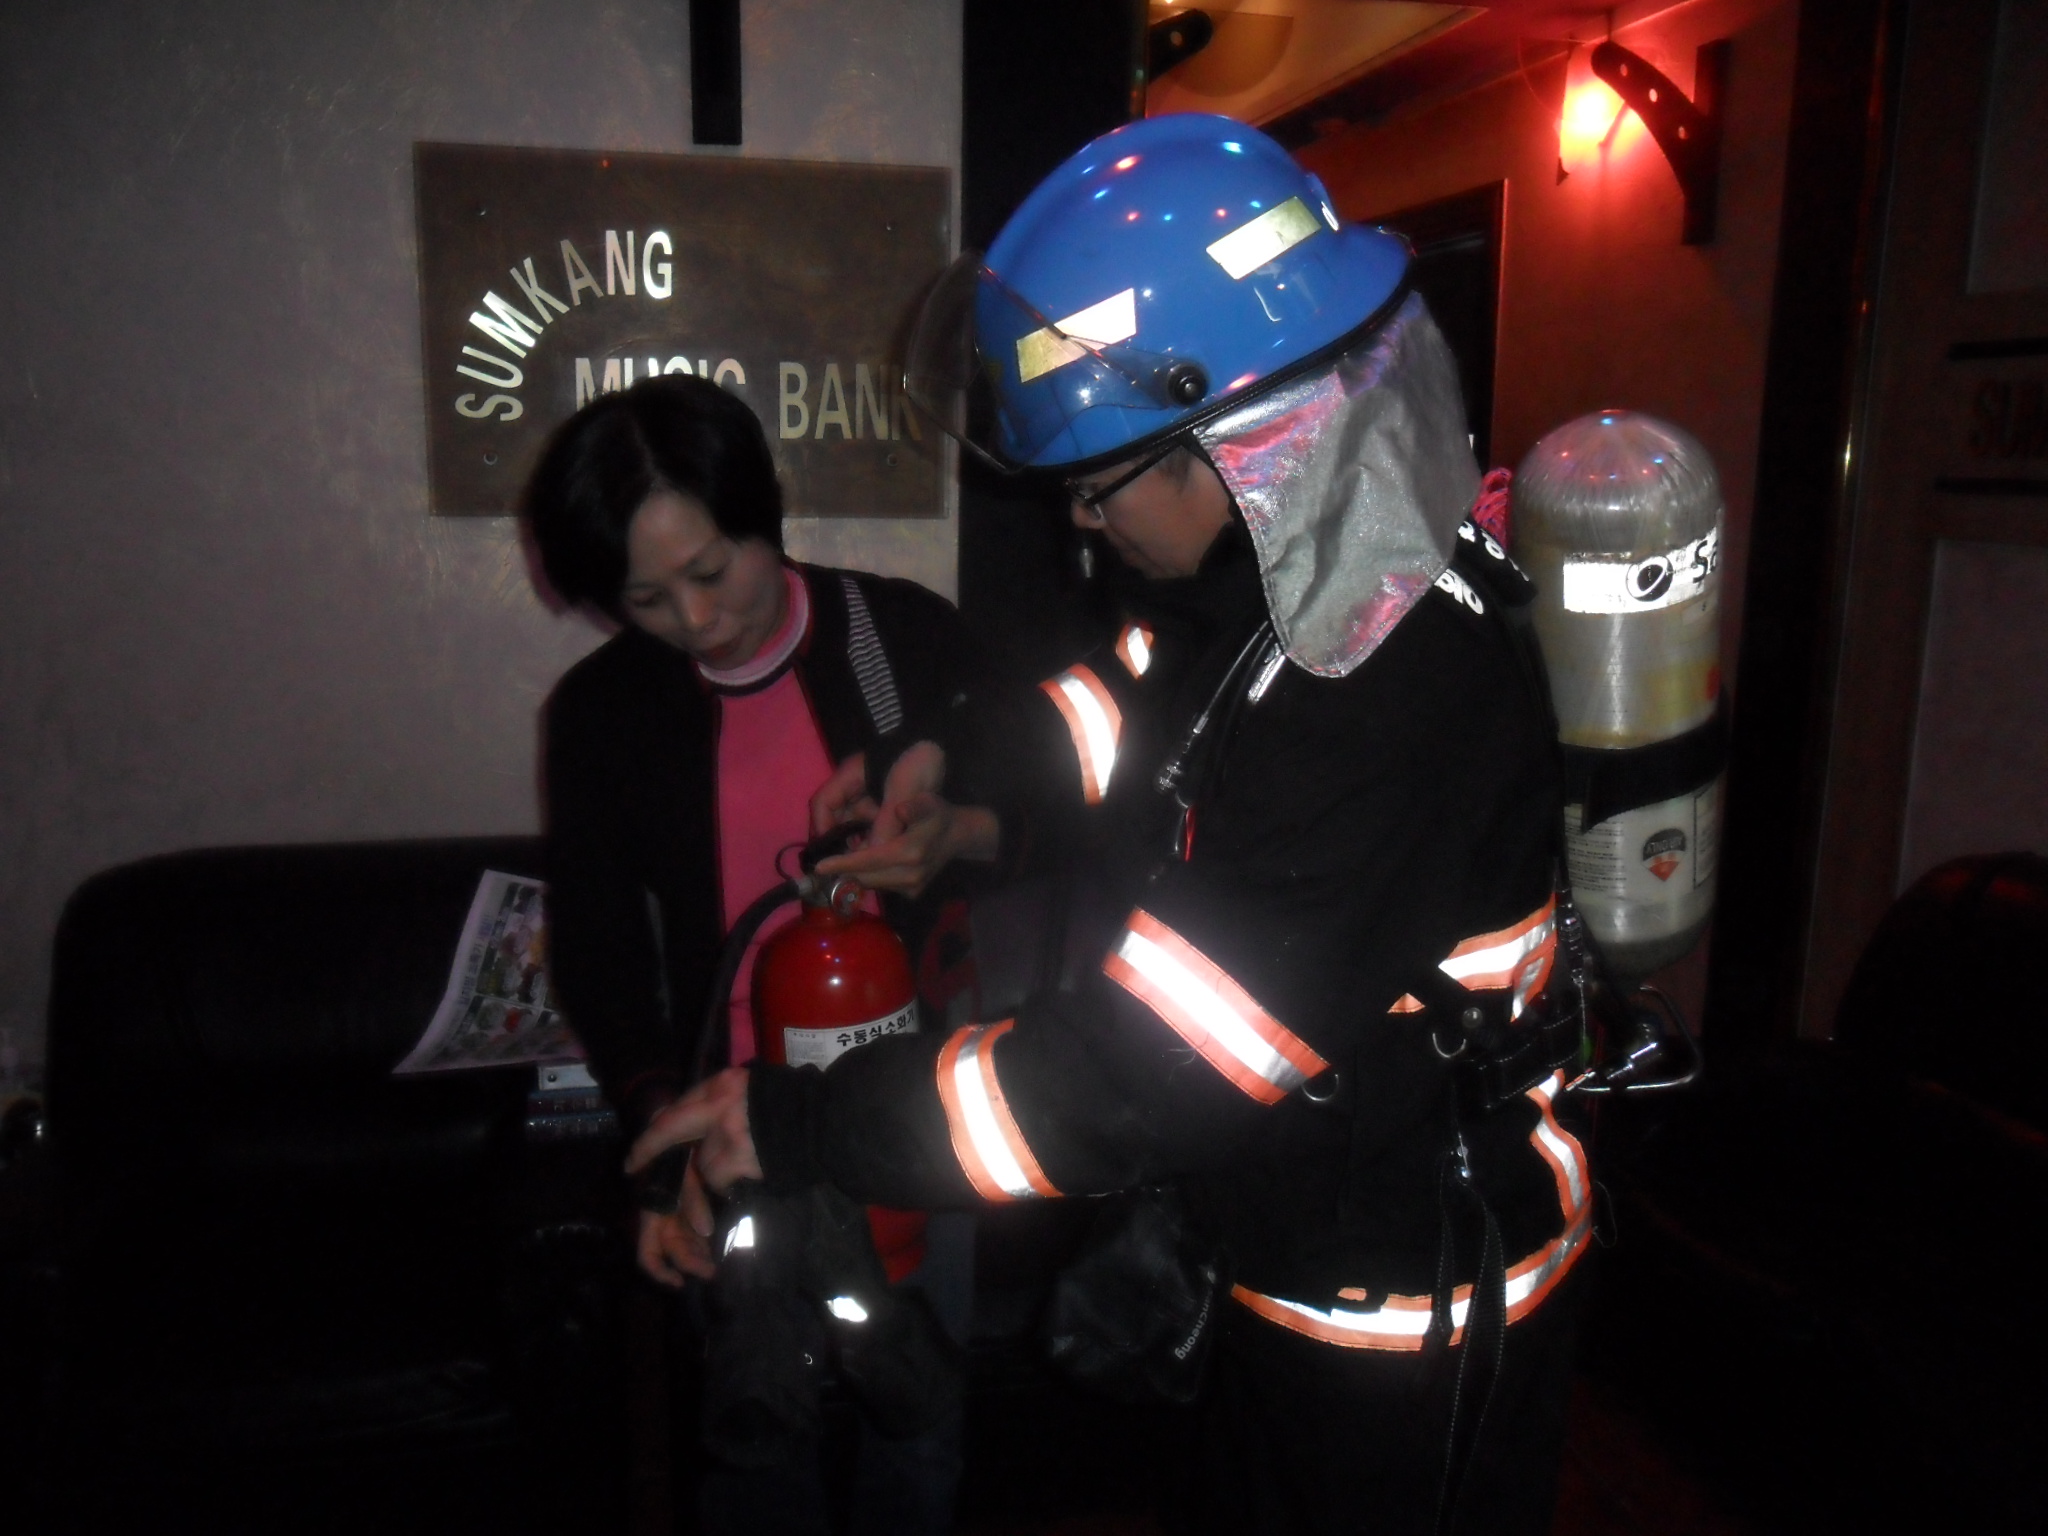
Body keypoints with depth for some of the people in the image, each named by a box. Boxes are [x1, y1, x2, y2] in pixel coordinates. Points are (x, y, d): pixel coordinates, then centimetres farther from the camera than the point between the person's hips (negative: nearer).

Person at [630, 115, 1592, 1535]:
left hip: (1415, 1324, -8)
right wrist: (950, 776, -5)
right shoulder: (1285, 572, -7)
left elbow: (1155, 1070, -33)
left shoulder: (1394, 701, -35)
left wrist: (793, 1126, -23)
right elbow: (1141, 699, 12)